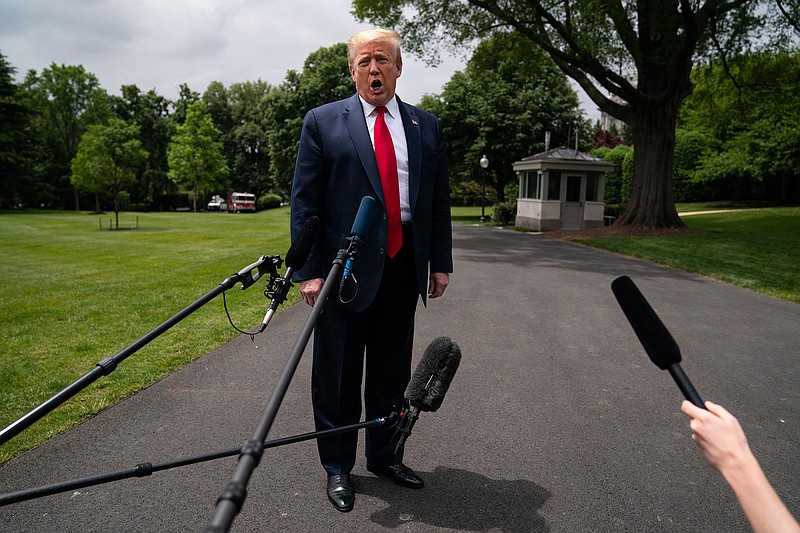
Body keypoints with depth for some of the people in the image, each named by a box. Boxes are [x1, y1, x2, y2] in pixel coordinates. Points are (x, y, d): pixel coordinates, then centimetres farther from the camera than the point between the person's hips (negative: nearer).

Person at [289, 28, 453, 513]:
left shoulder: (427, 127, 10)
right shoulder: (323, 121, 1)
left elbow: (440, 201, 12)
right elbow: (304, 200, -3)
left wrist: (441, 262, 7)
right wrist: (309, 269, -10)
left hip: (404, 265, 3)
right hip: (346, 267, -3)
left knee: (392, 372, 15)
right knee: (338, 376, 8)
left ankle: (386, 456, 34)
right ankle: (338, 467, 26)